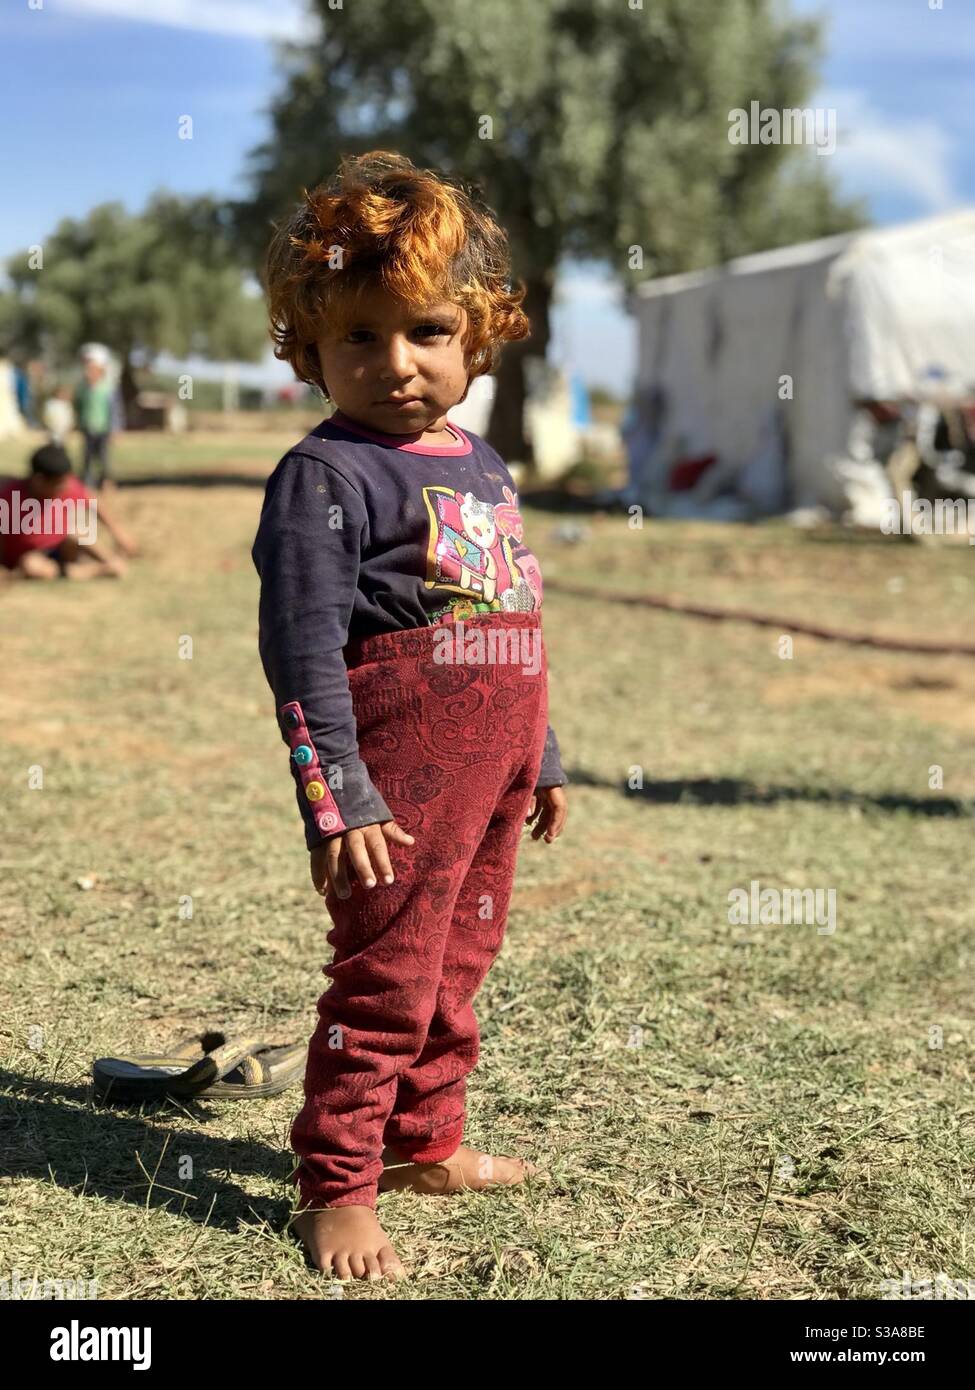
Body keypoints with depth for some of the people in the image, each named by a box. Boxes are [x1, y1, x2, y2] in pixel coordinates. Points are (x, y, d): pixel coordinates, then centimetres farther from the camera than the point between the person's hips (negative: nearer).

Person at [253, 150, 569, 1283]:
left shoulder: (485, 468, 13)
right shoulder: (324, 475, -11)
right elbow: (303, 649, -16)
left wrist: (541, 761, 23)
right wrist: (336, 801, -20)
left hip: (491, 776, 8)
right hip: (400, 778, -8)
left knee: (457, 971, 18)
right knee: (386, 977, -3)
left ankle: (424, 1141, 35)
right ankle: (335, 1188, 11)